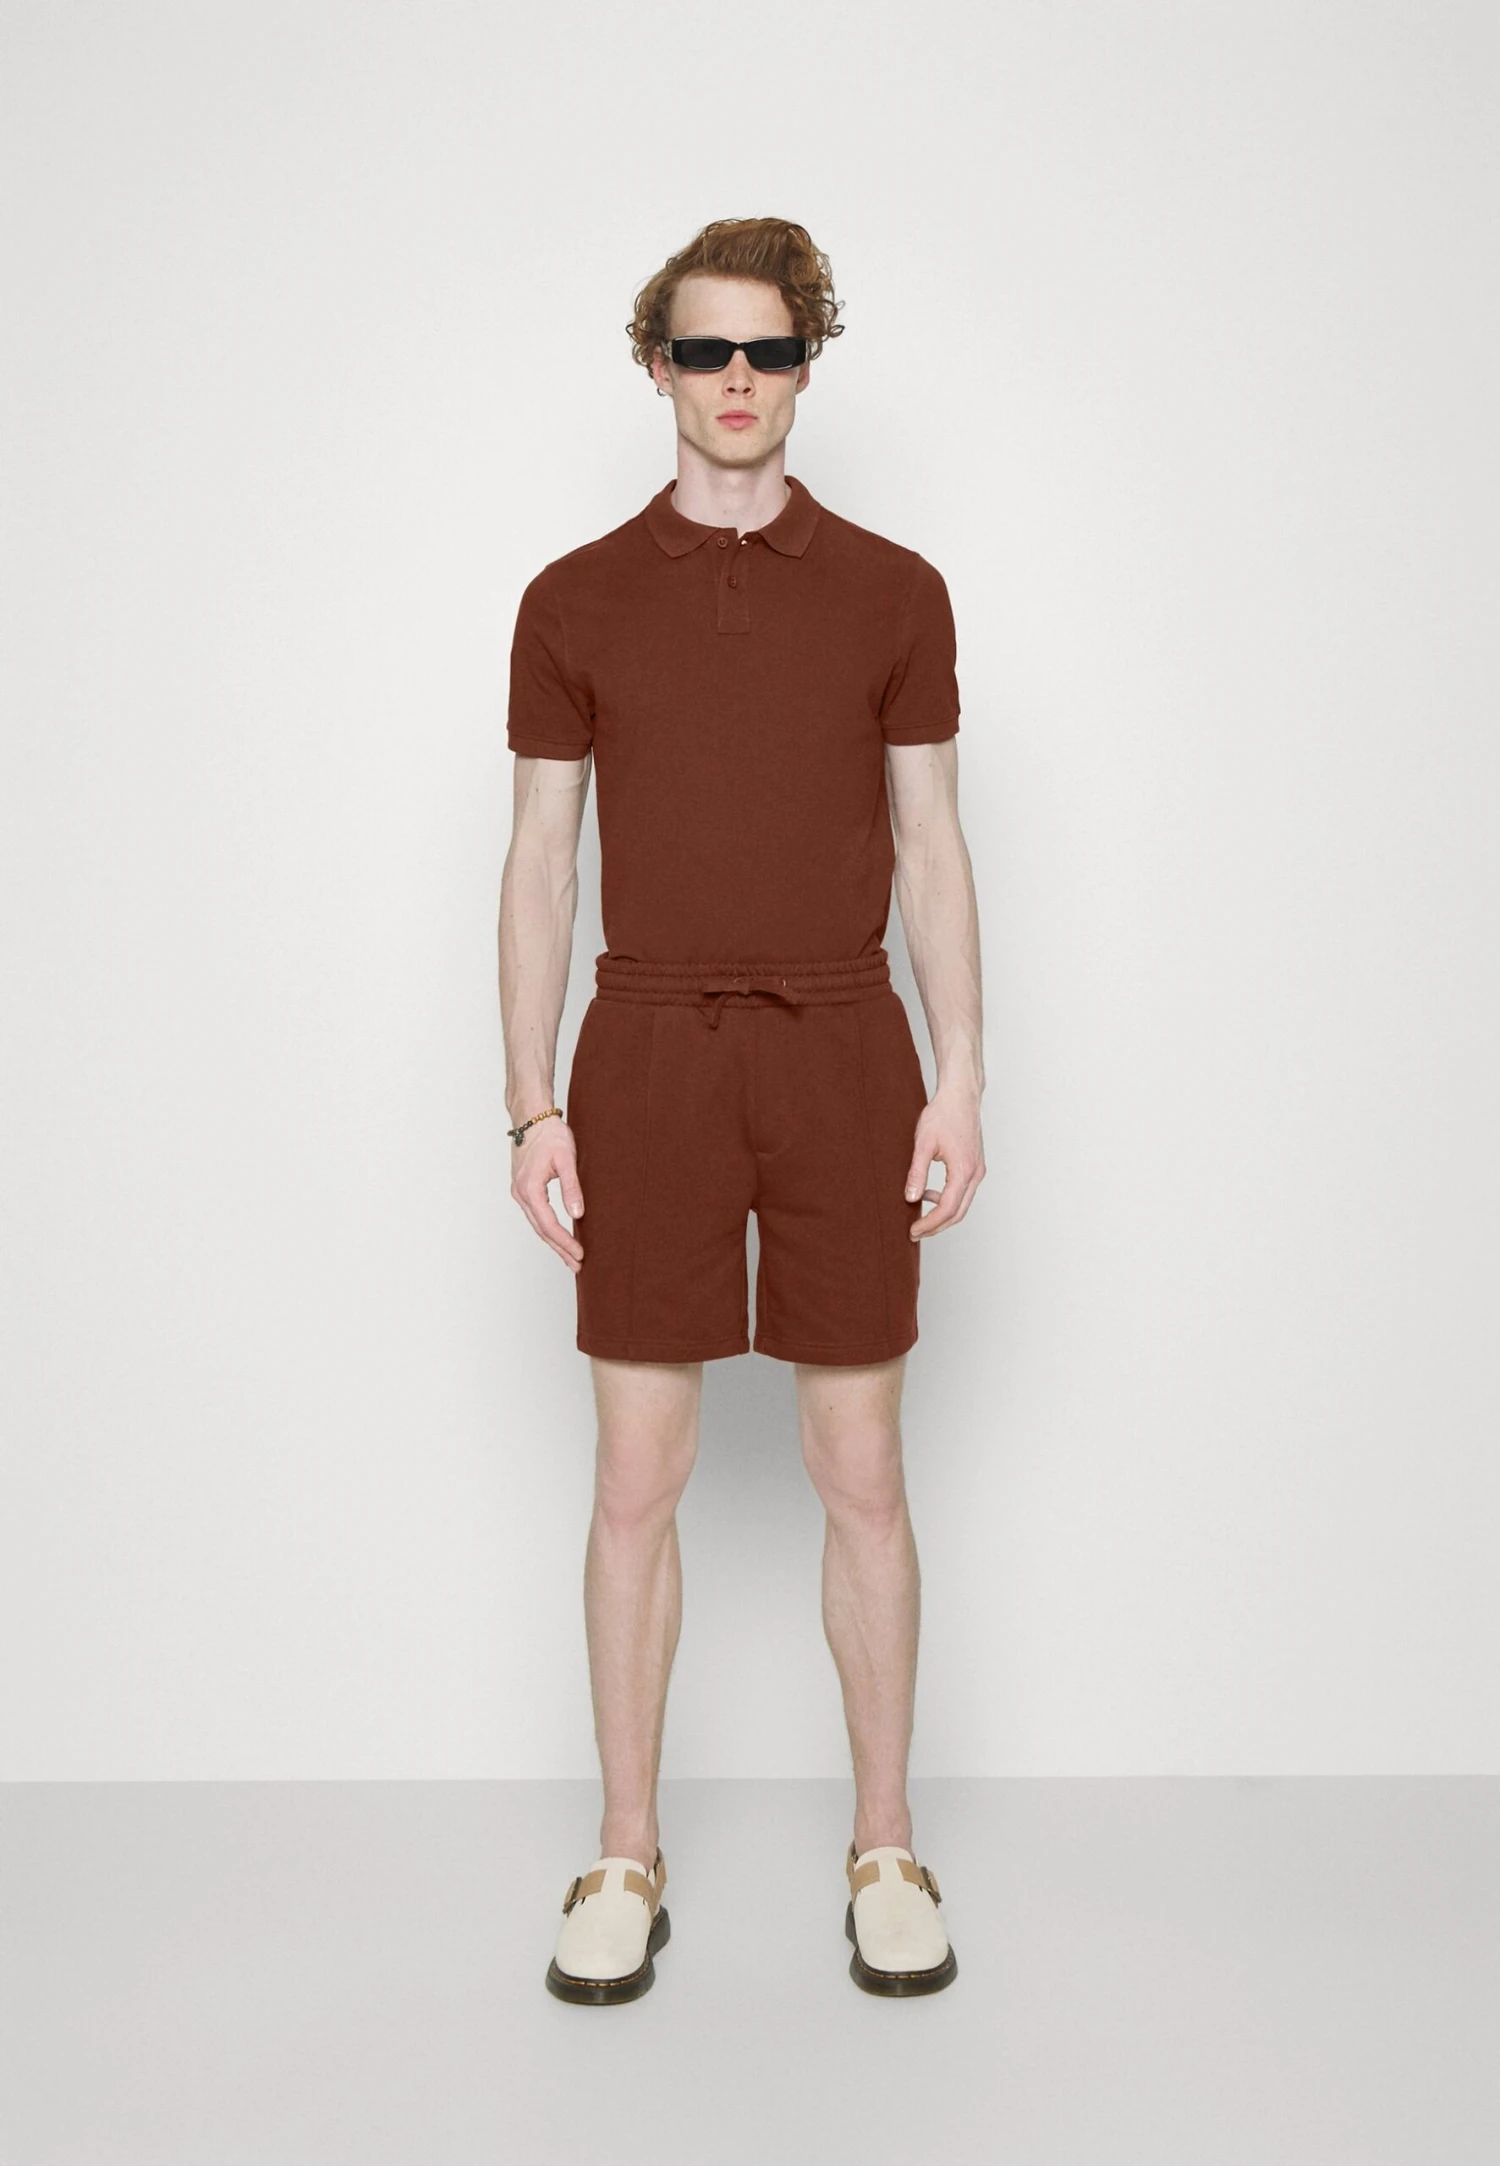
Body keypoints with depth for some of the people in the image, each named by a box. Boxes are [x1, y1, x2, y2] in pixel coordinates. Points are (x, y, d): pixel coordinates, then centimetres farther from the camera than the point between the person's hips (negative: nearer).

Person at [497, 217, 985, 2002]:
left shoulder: (893, 594, 6)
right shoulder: (578, 601, 5)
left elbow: (931, 851, 6)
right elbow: (540, 861, 6)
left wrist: (959, 1085, -2)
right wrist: (533, 1106, -1)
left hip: (843, 1056, 0)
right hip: (649, 1058, 0)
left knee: (861, 1472, 5)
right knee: (637, 1476, 4)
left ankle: (886, 1854, 21)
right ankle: (626, 1860, 20)